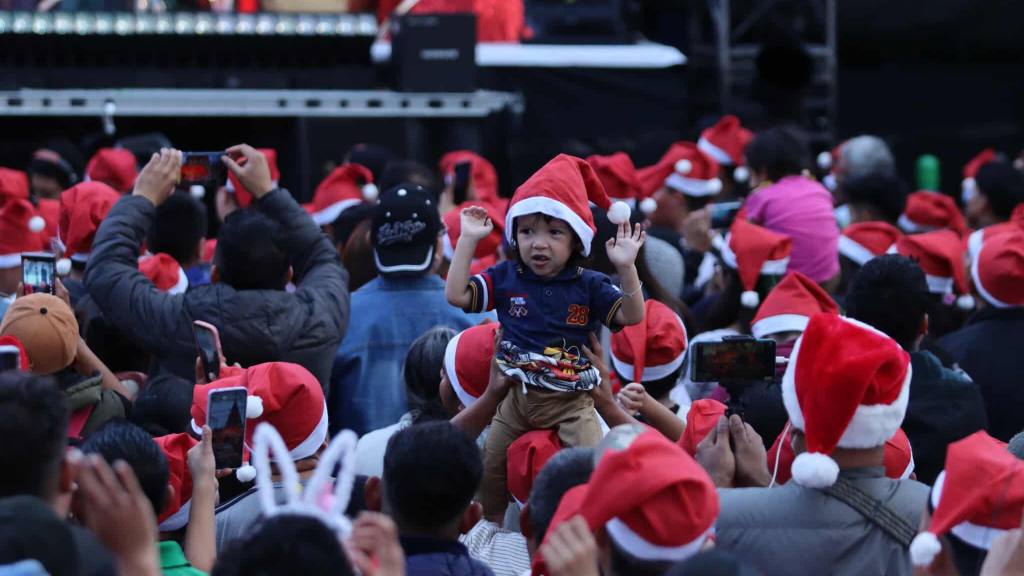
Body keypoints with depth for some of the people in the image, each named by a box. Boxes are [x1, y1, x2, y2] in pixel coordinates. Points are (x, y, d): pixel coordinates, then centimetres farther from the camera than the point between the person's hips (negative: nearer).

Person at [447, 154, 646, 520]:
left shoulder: (588, 286, -5)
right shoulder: (505, 278, -1)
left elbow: (631, 316, -12)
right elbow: (456, 295, -8)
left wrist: (626, 268, -27)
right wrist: (468, 240, -12)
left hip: (571, 403, -2)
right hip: (515, 397, 2)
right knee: (489, 474, 14)